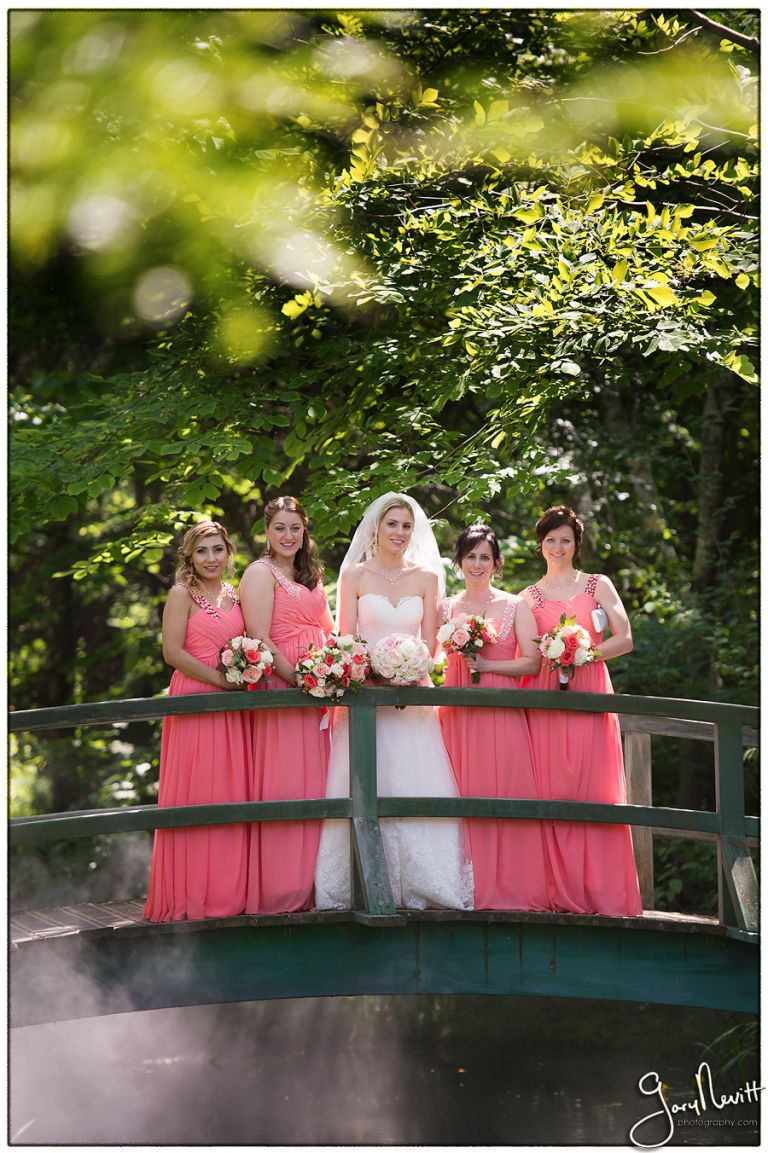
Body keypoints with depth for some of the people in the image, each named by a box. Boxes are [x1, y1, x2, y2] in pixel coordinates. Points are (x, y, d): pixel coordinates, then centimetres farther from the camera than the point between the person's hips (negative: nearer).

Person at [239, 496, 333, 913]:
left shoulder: (309, 577, 21)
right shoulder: (261, 573, -3)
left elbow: (328, 631, 24)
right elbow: (260, 640, -12)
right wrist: (297, 679, -19)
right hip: (280, 690, -8)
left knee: (314, 784, 7)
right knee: (284, 785, -9)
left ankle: (309, 884, 11)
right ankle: (281, 890, -7)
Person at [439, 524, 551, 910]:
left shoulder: (515, 607, 6)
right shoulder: (446, 609, 14)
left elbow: (532, 662, -1)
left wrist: (486, 664, -10)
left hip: (501, 714, -2)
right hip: (457, 714, 2)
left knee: (503, 793, -7)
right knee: (462, 796, -3)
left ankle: (507, 887, -4)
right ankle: (467, 889, 0)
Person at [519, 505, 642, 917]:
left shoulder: (598, 586, 10)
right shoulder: (528, 597, 13)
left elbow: (625, 639, 2)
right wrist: (547, 659, -9)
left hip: (590, 696, -1)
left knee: (593, 790, -6)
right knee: (552, 793, -5)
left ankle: (601, 890, -5)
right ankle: (562, 890, -2)